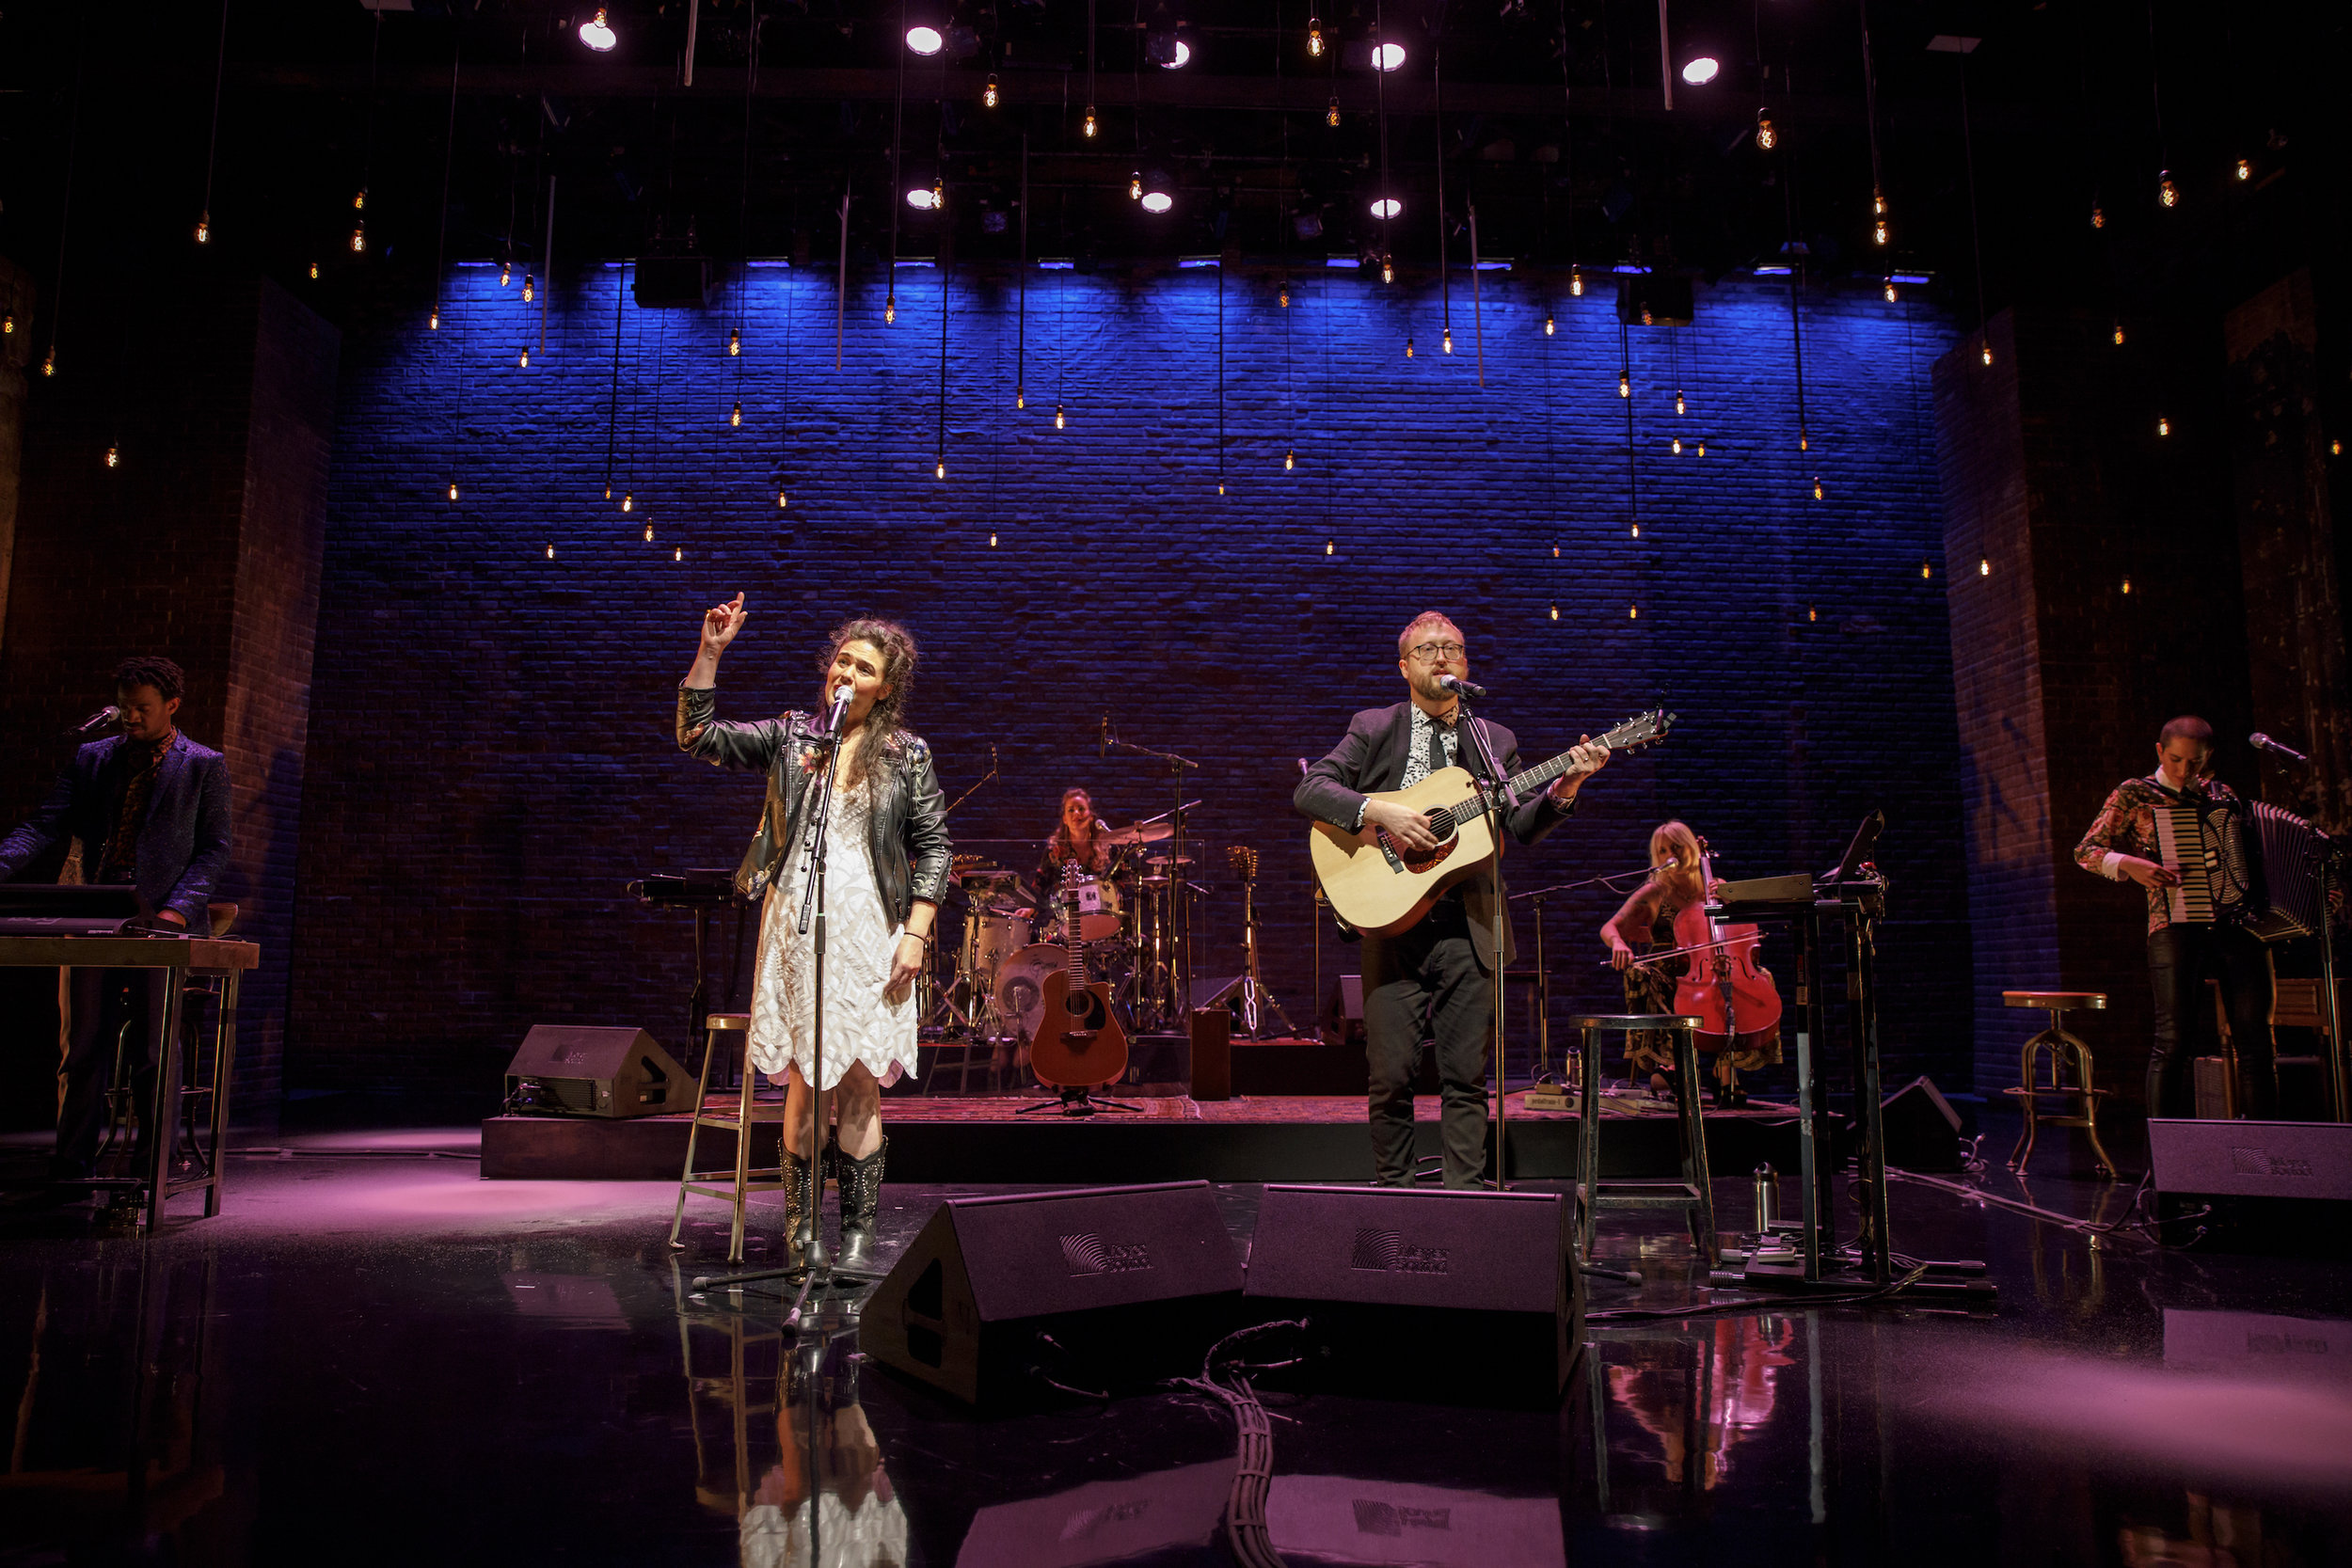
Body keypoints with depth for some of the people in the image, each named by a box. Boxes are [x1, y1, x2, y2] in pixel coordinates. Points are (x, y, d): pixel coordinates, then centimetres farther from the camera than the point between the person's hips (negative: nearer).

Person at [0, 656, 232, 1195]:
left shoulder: (204, 766, 3)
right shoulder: (92, 758, 13)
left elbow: (214, 848, 0)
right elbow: (46, 825, 7)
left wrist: (178, 907, -14)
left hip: (163, 925, -3)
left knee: (153, 1049, 0)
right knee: (85, 1045, 5)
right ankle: (72, 1165, 12)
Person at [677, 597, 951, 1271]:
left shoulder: (907, 755, 5)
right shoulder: (789, 736, 10)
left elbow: (933, 847, 5)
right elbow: (697, 737, 3)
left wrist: (915, 933, -4)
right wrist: (710, 651, -5)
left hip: (868, 933, -1)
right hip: (795, 929, 1)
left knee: (859, 1081, -1)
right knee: (803, 1079, 3)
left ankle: (858, 1230, 9)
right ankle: (799, 1225, 16)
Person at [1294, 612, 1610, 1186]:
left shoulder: (1494, 741, 15)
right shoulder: (1373, 728, 9)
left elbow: (1520, 829, 8)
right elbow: (1309, 790, -2)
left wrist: (1563, 789, -9)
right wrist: (1378, 810, -16)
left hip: (1469, 928, 2)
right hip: (1392, 923, -2)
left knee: (1467, 1076, 2)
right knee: (1391, 1076, 0)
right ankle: (1392, 1191, 15)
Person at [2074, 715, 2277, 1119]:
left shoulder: (2221, 795, 16)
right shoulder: (2135, 795, 3)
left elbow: (2245, 855, 26)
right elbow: (2086, 851, 0)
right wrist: (2131, 865, -18)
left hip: (2239, 926, 4)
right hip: (2175, 927, -4)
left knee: (2256, 1042, 3)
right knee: (2173, 1041, -7)